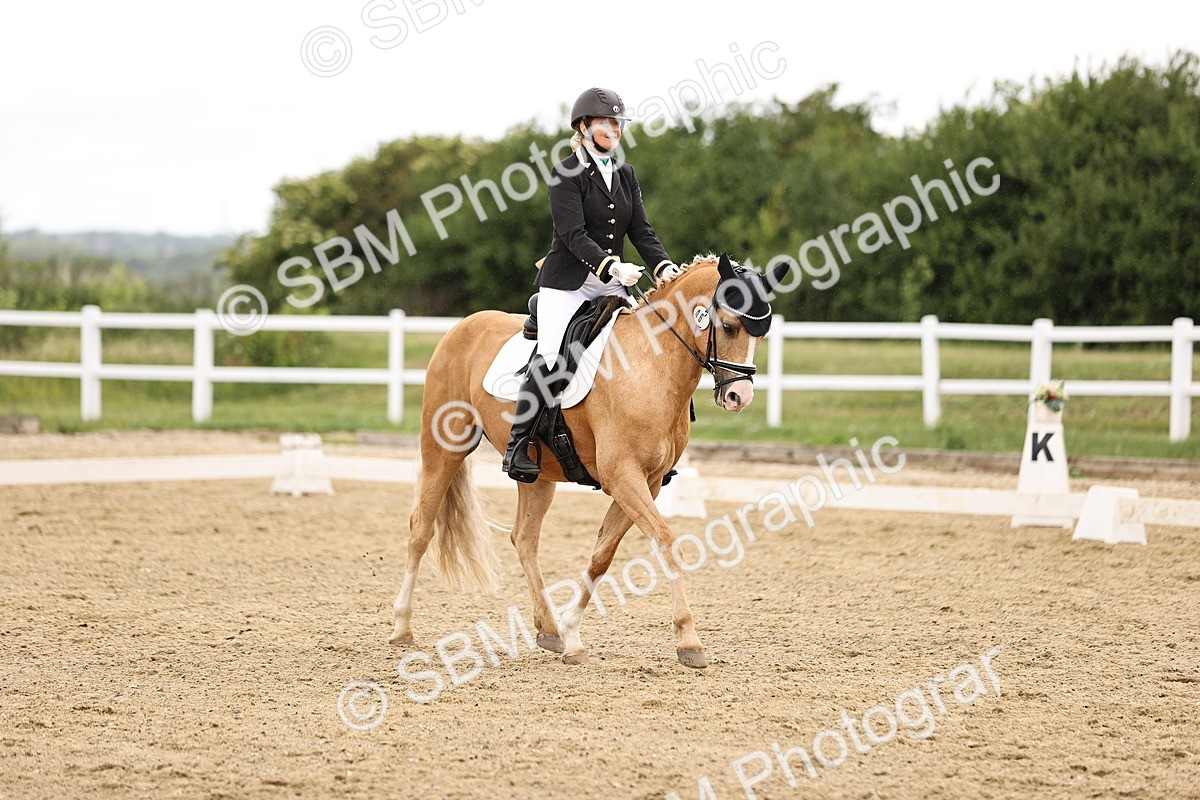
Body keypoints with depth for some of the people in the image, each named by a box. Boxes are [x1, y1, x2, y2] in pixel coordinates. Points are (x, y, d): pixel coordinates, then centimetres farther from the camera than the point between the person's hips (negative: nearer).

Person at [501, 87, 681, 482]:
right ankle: (518, 446, -13)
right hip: (567, 283, -6)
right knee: (550, 357, -18)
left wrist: (664, 267, -11)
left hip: (613, 286, 6)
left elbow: (641, 231, 7)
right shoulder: (567, 174, -6)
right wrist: (611, 266, -30)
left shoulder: (626, 175, 13)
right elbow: (573, 234, -16)